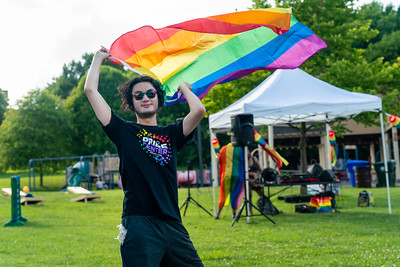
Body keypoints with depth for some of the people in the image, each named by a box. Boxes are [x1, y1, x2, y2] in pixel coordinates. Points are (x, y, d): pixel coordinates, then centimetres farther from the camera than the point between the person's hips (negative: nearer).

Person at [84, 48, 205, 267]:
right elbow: (90, 90, 5)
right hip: (139, 225, -3)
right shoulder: (124, 132, 8)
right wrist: (98, 58, 19)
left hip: (172, 224, 3)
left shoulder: (171, 134, 15)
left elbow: (199, 110, -2)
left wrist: (183, 87, 17)